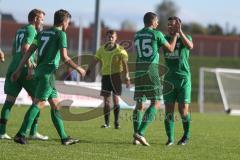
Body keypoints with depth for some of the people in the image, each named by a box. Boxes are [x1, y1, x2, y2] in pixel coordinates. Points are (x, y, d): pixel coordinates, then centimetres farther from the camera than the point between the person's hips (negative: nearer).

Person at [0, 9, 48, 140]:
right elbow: (25, 48, -16)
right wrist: (30, 66, -19)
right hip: (24, 69, -8)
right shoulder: (31, 30, -4)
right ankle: (33, 132, 0)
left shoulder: (19, 31, 21)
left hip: (13, 69, 8)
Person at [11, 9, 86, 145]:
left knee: (56, 105, 12)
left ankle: (64, 137, 15)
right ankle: (21, 134, -20)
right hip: (48, 71, -9)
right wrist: (78, 69, -1)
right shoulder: (61, 34, -6)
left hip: (40, 70, 9)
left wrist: (19, 70, 14)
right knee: (39, 103, -12)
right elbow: (64, 57, -13)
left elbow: (29, 51, 13)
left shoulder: (43, 33, 16)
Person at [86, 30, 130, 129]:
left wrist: (127, 77, -16)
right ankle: (106, 123, 7)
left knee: (115, 99, -5)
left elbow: (125, 64, -8)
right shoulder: (102, 49, 7)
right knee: (106, 100, 2)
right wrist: (88, 71, 3)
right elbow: (95, 61, 12)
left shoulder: (120, 50, -4)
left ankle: (116, 122, 3)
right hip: (105, 75, 3)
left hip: (115, 75, -3)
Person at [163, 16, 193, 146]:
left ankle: (186, 135, 16)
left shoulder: (185, 37, -1)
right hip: (169, 79, 3)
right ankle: (170, 138, 5)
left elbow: (190, 46, -24)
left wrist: (179, 32, -30)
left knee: (183, 110, -5)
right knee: (169, 110, -4)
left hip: (183, 78, -3)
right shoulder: (165, 39, 9)